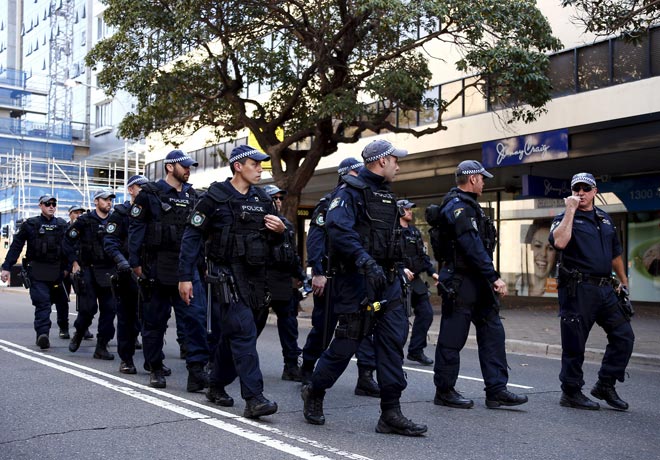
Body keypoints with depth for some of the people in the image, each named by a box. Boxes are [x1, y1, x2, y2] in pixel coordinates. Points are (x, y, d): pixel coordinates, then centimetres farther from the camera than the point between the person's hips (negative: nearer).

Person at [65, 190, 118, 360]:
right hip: (87, 271, -4)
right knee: (88, 308, -7)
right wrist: (75, 263, -5)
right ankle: (79, 333, 24)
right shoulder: (84, 221, -3)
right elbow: (68, 241, -1)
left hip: (108, 272, 4)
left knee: (109, 309, -2)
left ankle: (101, 347, 6)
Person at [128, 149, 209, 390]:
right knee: (155, 320, 7)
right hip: (157, 268, -3)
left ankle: (196, 370, -10)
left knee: (195, 316, -9)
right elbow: (136, 228, -4)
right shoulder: (150, 194, -2)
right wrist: (135, 262, -8)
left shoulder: (192, 196, 13)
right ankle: (155, 369, 21)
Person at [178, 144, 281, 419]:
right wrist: (185, 276, -8)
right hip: (226, 276, -6)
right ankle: (254, 399, -15)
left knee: (232, 335, 14)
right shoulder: (215, 198, -4)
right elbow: (192, 236, -4)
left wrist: (280, 230, -4)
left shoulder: (263, 200, 13)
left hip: (255, 276, 6)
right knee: (244, 334, -14)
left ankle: (217, 386, 29)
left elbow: (272, 242, 20)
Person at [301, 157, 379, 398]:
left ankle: (366, 377, 0)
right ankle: (307, 368, 26)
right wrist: (317, 273, -19)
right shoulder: (329, 203, -7)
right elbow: (315, 239, -14)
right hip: (330, 277, -6)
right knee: (324, 326, 5)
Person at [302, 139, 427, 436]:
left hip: (386, 279, 8)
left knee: (394, 339, -1)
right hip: (357, 279, -8)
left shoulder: (386, 195, 19)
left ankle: (391, 415, 3)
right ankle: (314, 394, 22)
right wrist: (365, 260, -37)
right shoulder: (351, 192, -8)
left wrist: (399, 271, 25)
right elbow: (338, 228, -25)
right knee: (347, 342, -2)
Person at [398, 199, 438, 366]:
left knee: (426, 314, 5)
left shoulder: (415, 232, 16)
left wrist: (432, 272, 9)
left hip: (415, 280, 8)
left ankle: (416, 351, 15)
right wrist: (402, 269, -27)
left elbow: (423, 255, 19)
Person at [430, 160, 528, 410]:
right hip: (460, 281, -10)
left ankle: (496, 390, 11)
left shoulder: (469, 205, 19)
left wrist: (490, 278, 18)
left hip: (477, 281, 10)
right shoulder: (457, 206, -15)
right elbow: (473, 247, -23)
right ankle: (444, 391, 10)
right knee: (452, 337, 0)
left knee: (492, 332, 8)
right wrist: (494, 277, -23)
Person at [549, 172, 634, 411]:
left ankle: (605, 385, 17)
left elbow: (615, 254, 27)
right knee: (574, 343, -1)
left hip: (605, 289, 6)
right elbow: (559, 242, -24)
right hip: (577, 290, -6)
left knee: (624, 335, 4)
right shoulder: (566, 218, -1)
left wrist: (623, 281, 26)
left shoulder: (605, 219, 18)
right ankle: (571, 392, 12)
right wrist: (570, 210, -17)